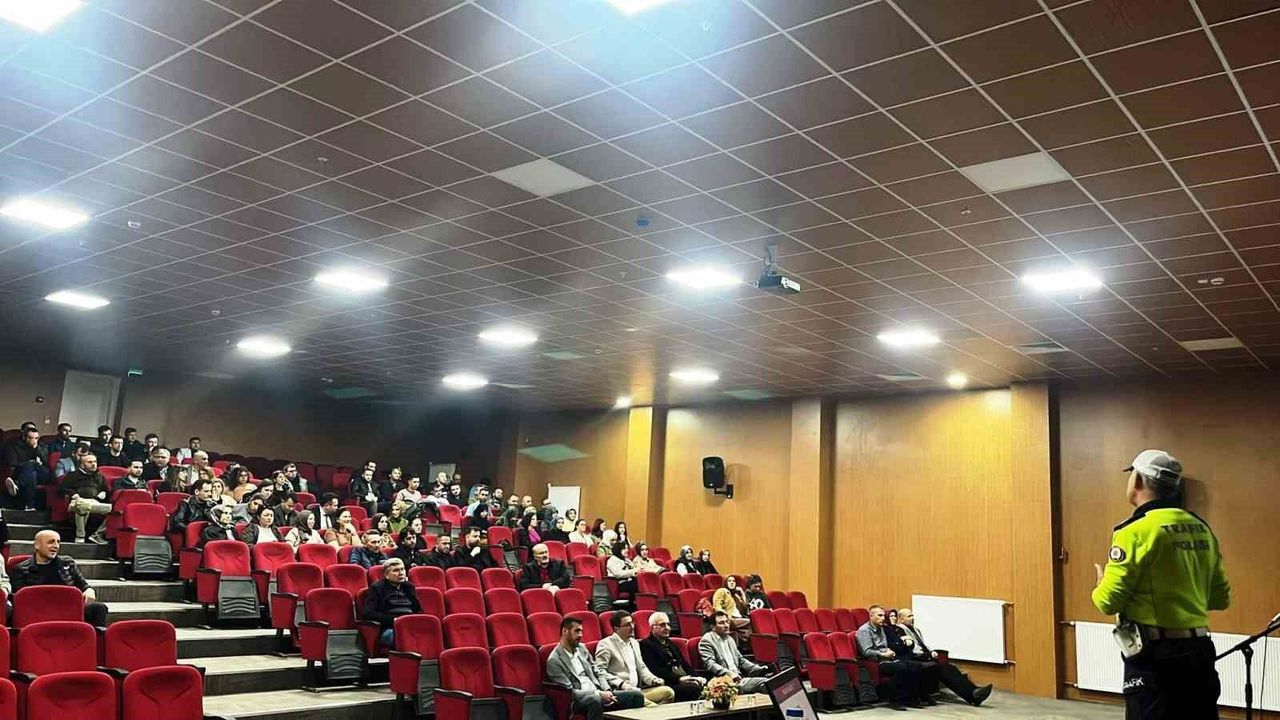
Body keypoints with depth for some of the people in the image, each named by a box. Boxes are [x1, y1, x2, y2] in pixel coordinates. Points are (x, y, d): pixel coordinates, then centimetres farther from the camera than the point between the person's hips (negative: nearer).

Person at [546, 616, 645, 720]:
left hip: (598, 694, 7)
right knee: (595, 700, -41)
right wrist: (599, 694, -18)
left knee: (636, 695, -12)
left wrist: (607, 691, -4)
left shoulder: (581, 648, 15)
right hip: (578, 700, -7)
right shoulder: (554, 660, -8)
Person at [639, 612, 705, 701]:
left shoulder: (670, 644, 29)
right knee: (694, 688, -34)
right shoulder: (645, 645, 1)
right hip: (668, 684, -8)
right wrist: (679, 678, -19)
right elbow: (655, 670, -11)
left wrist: (696, 677, 3)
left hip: (686, 680, 8)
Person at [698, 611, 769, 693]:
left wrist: (759, 669, 10)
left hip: (738, 678, 8)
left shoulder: (730, 639, 24)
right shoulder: (706, 641, -1)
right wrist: (729, 673, -28)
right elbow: (709, 664, -14)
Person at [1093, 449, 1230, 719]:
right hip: (1200, 652, 7)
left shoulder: (1137, 530, -14)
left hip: (1155, 657, -7)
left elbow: (1110, 601, -15)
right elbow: (1221, 598, 13)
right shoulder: (1201, 529, 7)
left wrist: (1100, 588, 6)